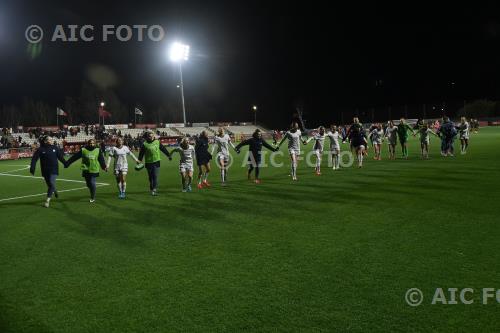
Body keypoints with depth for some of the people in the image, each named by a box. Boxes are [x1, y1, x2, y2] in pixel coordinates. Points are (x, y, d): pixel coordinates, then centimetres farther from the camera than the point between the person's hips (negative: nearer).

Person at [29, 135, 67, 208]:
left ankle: (48, 200, -7)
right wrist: (32, 167, -18)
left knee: (52, 183, -15)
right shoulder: (40, 149, -6)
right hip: (45, 171, 0)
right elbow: (34, 159, -9)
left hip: (54, 170, 0)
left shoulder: (55, 148, 1)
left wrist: (65, 163, 13)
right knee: (49, 185, 9)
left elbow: (60, 156, 10)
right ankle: (54, 191, 45)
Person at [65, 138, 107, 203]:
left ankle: (93, 198, 9)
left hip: (94, 170, -2)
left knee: (92, 183, -8)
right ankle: (92, 195, 33)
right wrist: (67, 163, -1)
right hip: (86, 170, 2)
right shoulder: (83, 150, -1)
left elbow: (101, 159, 0)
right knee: (88, 184, 8)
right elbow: (74, 157, 0)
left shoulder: (98, 150, 0)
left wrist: (104, 167, -10)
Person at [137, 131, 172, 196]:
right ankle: (151, 189, 25)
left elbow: (163, 149, 14)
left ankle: (154, 189, -9)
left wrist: (169, 155, 19)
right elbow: (141, 153, -1)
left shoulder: (157, 142, 5)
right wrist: (140, 160, -6)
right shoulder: (145, 144, -3)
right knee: (150, 177, 10)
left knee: (155, 176, -8)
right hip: (148, 162, 0)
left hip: (156, 162, 0)